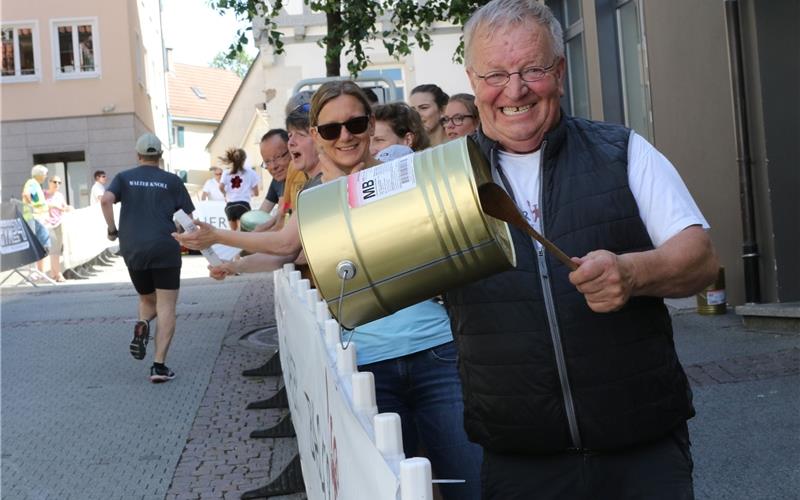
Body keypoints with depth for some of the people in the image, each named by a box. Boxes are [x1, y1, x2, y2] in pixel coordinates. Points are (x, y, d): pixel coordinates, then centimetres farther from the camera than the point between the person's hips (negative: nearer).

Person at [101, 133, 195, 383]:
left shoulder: (124, 178, 10)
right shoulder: (172, 181, 6)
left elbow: (106, 200, -9)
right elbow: (189, 217, 3)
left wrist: (112, 229, 1)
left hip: (133, 250, 3)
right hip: (164, 249, -3)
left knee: (147, 300, 23)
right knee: (166, 307, -1)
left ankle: (142, 325, -11)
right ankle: (159, 365, -13)